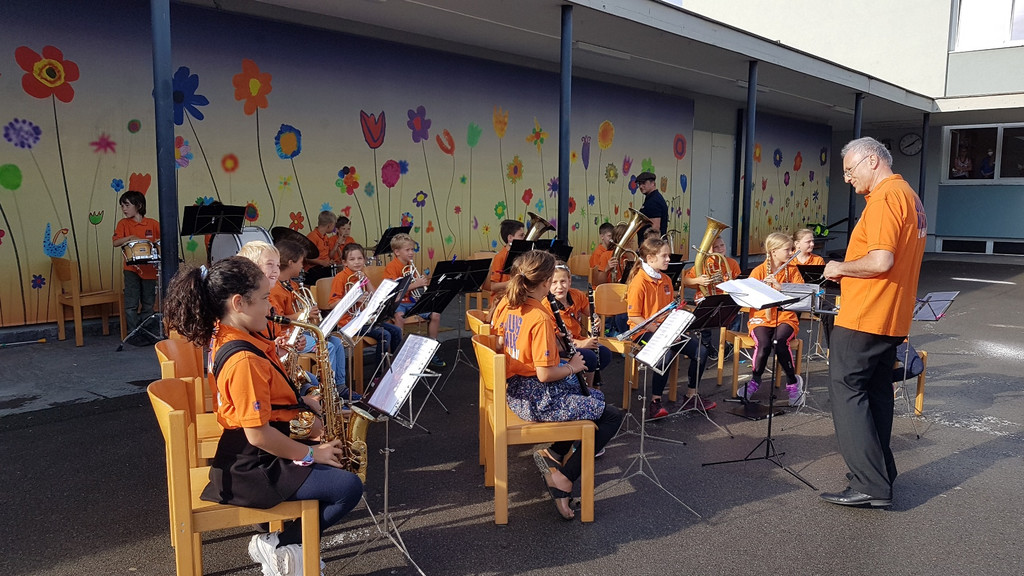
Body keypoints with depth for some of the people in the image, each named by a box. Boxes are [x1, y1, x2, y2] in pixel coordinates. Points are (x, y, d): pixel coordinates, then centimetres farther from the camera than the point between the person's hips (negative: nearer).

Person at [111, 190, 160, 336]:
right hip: (131, 269, -1)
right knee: (131, 305, -4)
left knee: (148, 305, 9)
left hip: (149, 269, 1)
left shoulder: (153, 224, 3)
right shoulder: (123, 223, 3)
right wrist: (131, 237, -22)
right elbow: (115, 242, -7)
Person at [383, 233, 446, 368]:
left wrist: (424, 282, -2)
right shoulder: (391, 267, -9)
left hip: (412, 300, 7)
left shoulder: (411, 266, 14)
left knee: (435, 315, -10)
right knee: (400, 316, -40)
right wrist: (415, 284, -26)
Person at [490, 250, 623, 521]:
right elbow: (545, 374, -25)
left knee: (594, 396, 26)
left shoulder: (508, 306, 0)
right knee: (612, 417, -3)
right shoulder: (540, 318, -24)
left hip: (515, 391, 9)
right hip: (538, 400, -9)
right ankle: (563, 477, -3)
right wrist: (573, 367, -6)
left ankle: (557, 452, 25)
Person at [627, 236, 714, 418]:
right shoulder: (639, 282, -13)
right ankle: (655, 402, -21)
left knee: (700, 351, -7)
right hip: (644, 331, -8)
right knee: (666, 353, -36)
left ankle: (691, 396, 9)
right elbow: (633, 317, -15)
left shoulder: (666, 280, 11)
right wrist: (655, 328, -23)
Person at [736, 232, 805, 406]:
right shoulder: (758, 271, 1)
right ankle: (755, 380, -8)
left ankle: (793, 382, -10)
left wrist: (779, 286, -18)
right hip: (761, 318, -1)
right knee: (764, 344, -32)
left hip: (786, 318, 1)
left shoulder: (792, 271, 6)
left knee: (779, 342, -32)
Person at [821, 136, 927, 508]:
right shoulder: (909, 196, 18)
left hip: (864, 318, -10)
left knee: (846, 389, -6)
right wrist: (850, 272, 12)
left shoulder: (884, 199, -16)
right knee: (877, 391, 16)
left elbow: (881, 261, -26)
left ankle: (870, 485, -6)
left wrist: (841, 267, -10)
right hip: (893, 318, 10)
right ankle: (881, 473, 24)